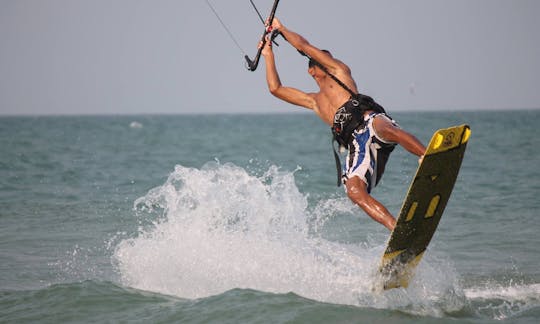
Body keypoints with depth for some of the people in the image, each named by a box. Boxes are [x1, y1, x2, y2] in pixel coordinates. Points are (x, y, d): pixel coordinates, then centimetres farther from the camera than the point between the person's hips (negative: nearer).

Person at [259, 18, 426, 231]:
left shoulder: (339, 71, 26)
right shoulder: (314, 101, 38)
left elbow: (303, 45, 26)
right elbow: (276, 88, 40)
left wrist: (281, 28, 40)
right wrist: (268, 55, 47)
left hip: (368, 120, -3)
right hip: (356, 145, 3)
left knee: (386, 129, -41)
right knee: (354, 190, -25)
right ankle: (398, 229, -38)